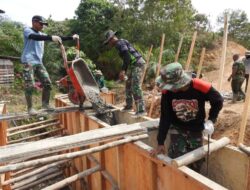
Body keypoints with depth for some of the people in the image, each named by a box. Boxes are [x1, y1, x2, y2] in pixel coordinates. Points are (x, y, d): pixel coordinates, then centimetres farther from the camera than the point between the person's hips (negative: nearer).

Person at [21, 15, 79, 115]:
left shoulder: (42, 34, 18)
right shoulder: (27, 30, -1)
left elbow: (57, 38, 16)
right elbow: (35, 37, -25)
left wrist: (71, 37, 10)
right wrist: (51, 37, -38)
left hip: (39, 62, 7)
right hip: (28, 62, -6)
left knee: (47, 82, -1)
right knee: (30, 85, -8)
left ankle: (45, 104, 12)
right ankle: (30, 108, 3)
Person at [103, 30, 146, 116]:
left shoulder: (120, 43, -10)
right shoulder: (121, 43, 21)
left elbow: (127, 57, -23)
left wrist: (123, 70, -25)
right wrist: (124, 71, 25)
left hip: (137, 64, -10)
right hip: (134, 65, 10)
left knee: (135, 87, -14)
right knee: (128, 86, 16)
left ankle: (141, 110, -13)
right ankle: (129, 105, 28)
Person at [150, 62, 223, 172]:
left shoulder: (201, 87, -30)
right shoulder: (167, 91, -24)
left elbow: (218, 101, -7)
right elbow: (165, 118, -16)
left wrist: (211, 121, -20)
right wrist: (161, 143, -14)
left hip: (196, 130, 0)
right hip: (177, 128, 0)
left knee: (196, 161, 12)